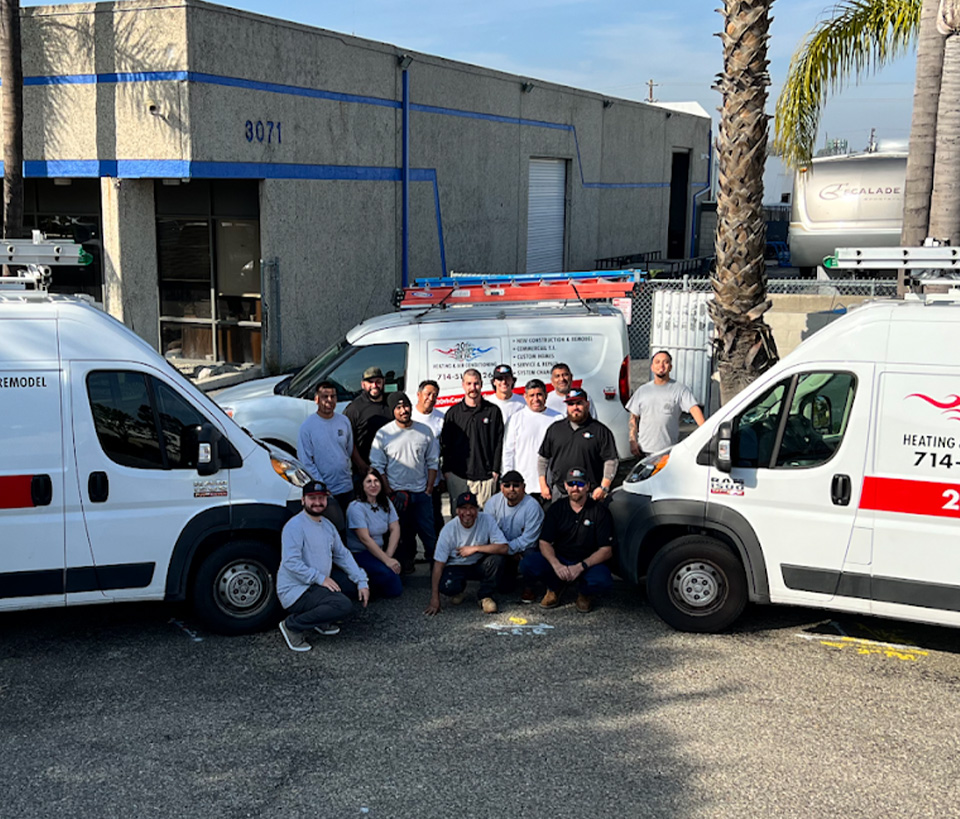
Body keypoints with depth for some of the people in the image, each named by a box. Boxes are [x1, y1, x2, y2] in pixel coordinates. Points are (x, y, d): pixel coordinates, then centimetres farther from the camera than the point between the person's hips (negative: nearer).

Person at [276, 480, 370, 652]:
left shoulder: (328, 526, 13)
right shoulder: (295, 525, -15)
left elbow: (343, 555, 14)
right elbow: (291, 562, -24)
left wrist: (362, 582, 3)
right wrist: (321, 578, -23)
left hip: (318, 584, 9)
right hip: (295, 591, -9)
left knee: (357, 583, 4)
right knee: (343, 605, -27)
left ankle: (323, 620, 9)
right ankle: (292, 625, -12)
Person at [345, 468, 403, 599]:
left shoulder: (385, 503, 6)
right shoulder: (356, 507, -14)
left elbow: (395, 529, -1)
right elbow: (365, 538, -20)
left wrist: (388, 555, -15)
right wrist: (386, 560, -23)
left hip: (378, 551, 6)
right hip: (358, 553, -6)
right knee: (386, 573, -31)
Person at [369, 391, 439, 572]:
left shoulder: (424, 431, 3)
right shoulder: (383, 434, -3)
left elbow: (433, 462, 8)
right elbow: (377, 467, -2)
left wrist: (429, 489, 1)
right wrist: (389, 493, -7)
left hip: (421, 493, 1)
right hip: (396, 493, -1)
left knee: (429, 533, 2)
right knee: (401, 535, 7)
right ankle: (405, 564, 21)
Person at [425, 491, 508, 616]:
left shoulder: (486, 520, -17)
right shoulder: (449, 529, -18)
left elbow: (503, 548, -25)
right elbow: (439, 563, -17)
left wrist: (474, 548, -28)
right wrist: (434, 599, -21)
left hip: (480, 564, 1)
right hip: (456, 566, -1)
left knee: (496, 558, -30)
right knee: (446, 585, -31)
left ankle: (485, 596, -5)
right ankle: (458, 588, 9)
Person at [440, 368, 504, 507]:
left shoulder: (493, 411, 6)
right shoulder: (453, 412, 8)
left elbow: (499, 443, 6)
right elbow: (445, 443, 10)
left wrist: (496, 470, 0)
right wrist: (446, 470, 3)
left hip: (485, 475, 0)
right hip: (458, 475, 1)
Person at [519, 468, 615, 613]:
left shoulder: (600, 511, -5)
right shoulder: (556, 509, 2)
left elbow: (606, 550, -9)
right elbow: (545, 542, -3)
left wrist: (581, 567, -24)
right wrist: (556, 564, -24)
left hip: (589, 563, -2)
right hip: (559, 560, 2)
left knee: (603, 581, -36)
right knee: (527, 564, -26)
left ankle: (584, 593, 4)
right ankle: (555, 587, 6)